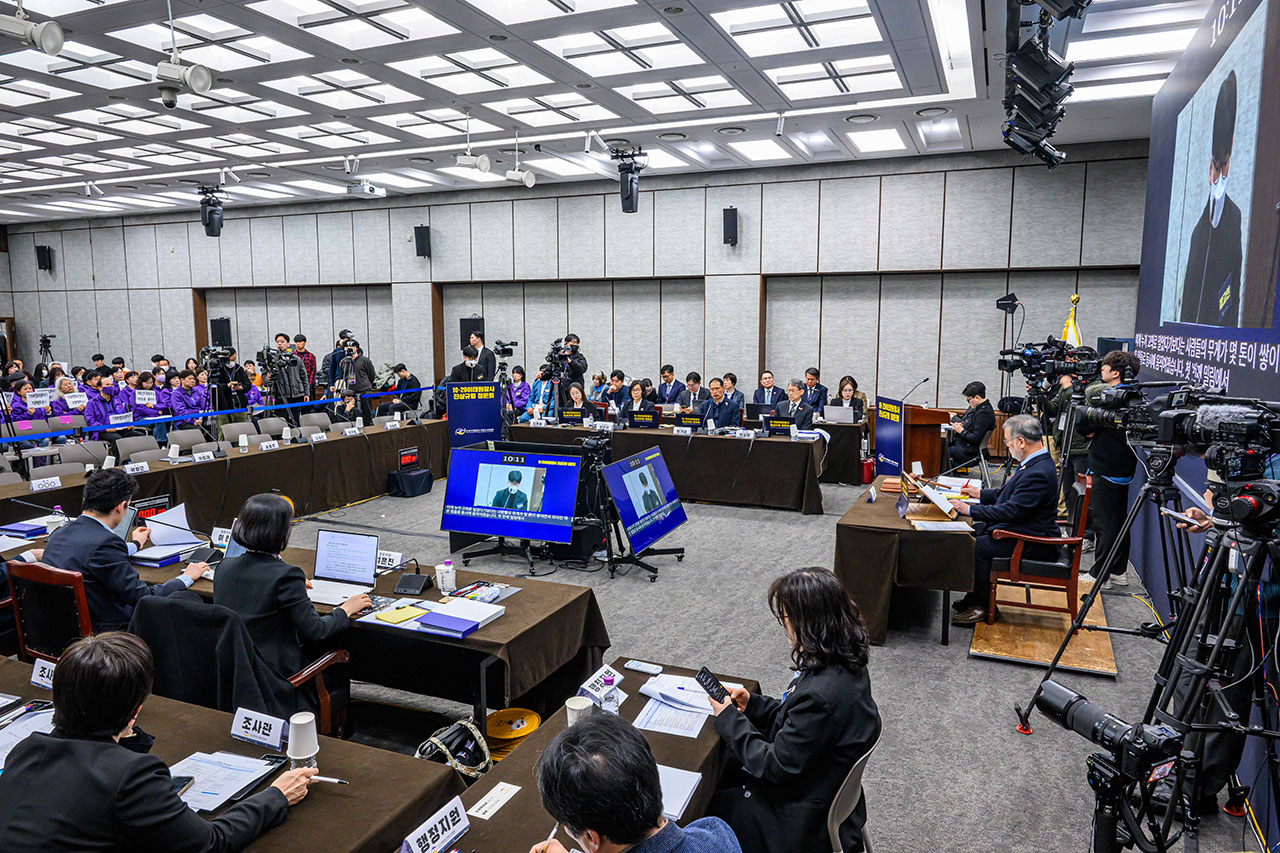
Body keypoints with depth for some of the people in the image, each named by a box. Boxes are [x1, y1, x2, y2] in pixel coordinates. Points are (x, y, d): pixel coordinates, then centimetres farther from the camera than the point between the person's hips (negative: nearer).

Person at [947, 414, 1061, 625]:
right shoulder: (1035, 462, 7)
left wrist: (970, 509, -20)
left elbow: (1010, 511, -27)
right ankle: (975, 597, 11)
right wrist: (980, 493, 15)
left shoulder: (1038, 473, -27)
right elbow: (1010, 494, 21)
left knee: (978, 546, -20)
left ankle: (985, 608, -4)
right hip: (1022, 530, 11)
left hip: (1034, 543, -11)